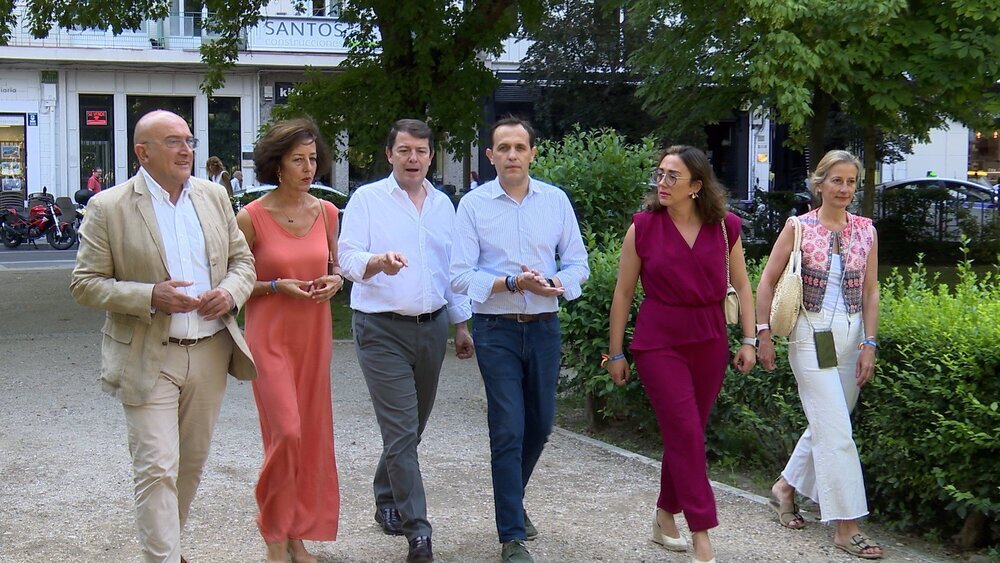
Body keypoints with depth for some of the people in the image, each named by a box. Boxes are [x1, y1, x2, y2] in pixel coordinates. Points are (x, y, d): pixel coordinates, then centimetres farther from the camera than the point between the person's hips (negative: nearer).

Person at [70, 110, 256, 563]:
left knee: (192, 463, 16)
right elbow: (85, 283, -7)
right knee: (157, 470, -8)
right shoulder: (109, 208, -7)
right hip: (148, 360, -5)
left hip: (210, 353, 5)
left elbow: (243, 259, 15)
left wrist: (231, 291, -8)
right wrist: (150, 297, -21)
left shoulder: (213, 196, 8)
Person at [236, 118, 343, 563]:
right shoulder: (251, 217, -8)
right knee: (286, 432, -12)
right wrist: (277, 286, -17)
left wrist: (335, 280, -4)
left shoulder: (326, 212, 5)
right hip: (270, 337, -5)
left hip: (314, 334, 5)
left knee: (312, 435, 7)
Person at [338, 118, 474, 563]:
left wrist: (462, 324, 19)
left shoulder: (443, 204, 13)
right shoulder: (367, 199, -1)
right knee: (401, 429, -9)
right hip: (382, 329, -5)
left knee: (412, 426, 13)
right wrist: (378, 262, -32)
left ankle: (387, 501, 32)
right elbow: (347, 257, -10)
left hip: (432, 326, 5)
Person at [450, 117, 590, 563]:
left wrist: (559, 283, -16)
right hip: (496, 329, -3)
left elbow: (578, 262, 6)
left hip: (544, 326, 3)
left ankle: (513, 498, 41)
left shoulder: (556, 200, 4)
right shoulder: (474, 204, -4)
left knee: (540, 424, 15)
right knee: (508, 429, -5)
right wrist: (511, 283, -20)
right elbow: (461, 276, -8)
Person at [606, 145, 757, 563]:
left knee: (685, 434, 11)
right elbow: (623, 293, 1)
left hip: (709, 342, 3)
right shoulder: (643, 226, -5)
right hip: (659, 344, -3)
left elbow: (741, 285, 9)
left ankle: (665, 518, 30)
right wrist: (615, 353, 3)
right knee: (686, 434, -9)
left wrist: (749, 340, 2)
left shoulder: (725, 227, 0)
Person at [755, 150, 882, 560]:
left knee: (826, 425, 14)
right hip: (812, 334, -5)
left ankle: (785, 487, 37)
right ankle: (846, 527, -4)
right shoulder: (798, 227, -3)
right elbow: (767, 283, -1)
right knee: (836, 430, -8)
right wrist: (764, 336, -6)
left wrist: (869, 345, 1)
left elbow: (870, 291, 7)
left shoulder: (865, 230, 6)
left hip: (852, 335, 5)